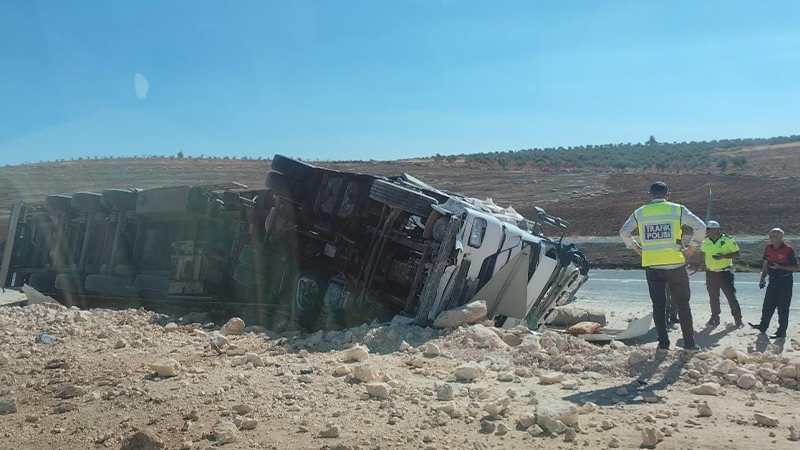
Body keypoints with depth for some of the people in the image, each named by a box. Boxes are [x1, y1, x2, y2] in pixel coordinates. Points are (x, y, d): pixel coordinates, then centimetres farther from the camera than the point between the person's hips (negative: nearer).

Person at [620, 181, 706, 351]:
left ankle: (663, 342, 8)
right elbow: (700, 226, -5)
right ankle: (689, 342, 12)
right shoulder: (678, 210, 0)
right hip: (675, 264, -1)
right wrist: (692, 248, 3)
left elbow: (624, 232, 12)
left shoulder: (639, 213, 7)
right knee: (682, 304, 10)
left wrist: (638, 249, 16)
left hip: (651, 266, 2)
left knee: (658, 305, 10)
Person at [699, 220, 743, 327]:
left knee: (731, 296, -4)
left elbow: (738, 254, -10)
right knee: (713, 297, 11)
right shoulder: (706, 241, 4)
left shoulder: (727, 240, -11)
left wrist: (722, 256, -21)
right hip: (711, 273, 5)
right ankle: (714, 318, 24)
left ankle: (738, 319, 7)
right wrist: (704, 263, 16)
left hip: (725, 273, -5)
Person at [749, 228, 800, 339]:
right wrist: (762, 279, 10)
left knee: (782, 308, -1)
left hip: (785, 281, -6)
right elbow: (766, 264, 15)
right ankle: (763, 326, 27)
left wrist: (780, 267, -23)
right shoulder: (768, 248, 5)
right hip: (773, 280, 6)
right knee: (768, 305, 13)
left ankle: (782, 332, 7)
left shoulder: (788, 250, -15)